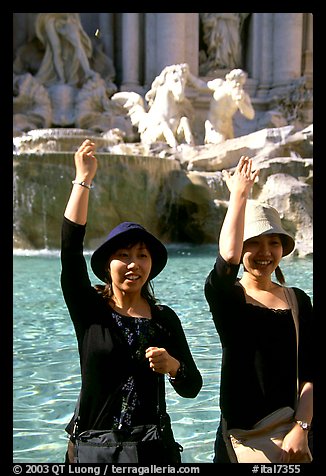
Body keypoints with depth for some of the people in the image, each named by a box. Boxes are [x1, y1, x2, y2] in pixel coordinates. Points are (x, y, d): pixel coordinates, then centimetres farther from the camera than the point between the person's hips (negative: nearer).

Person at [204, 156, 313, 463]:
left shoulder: (298, 300, 5)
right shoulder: (226, 296, -4)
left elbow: (308, 373, -1)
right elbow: (228, 256, -26)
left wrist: (301, 428, -15)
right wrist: (239, 193, -16)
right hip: (240, 436, -2)